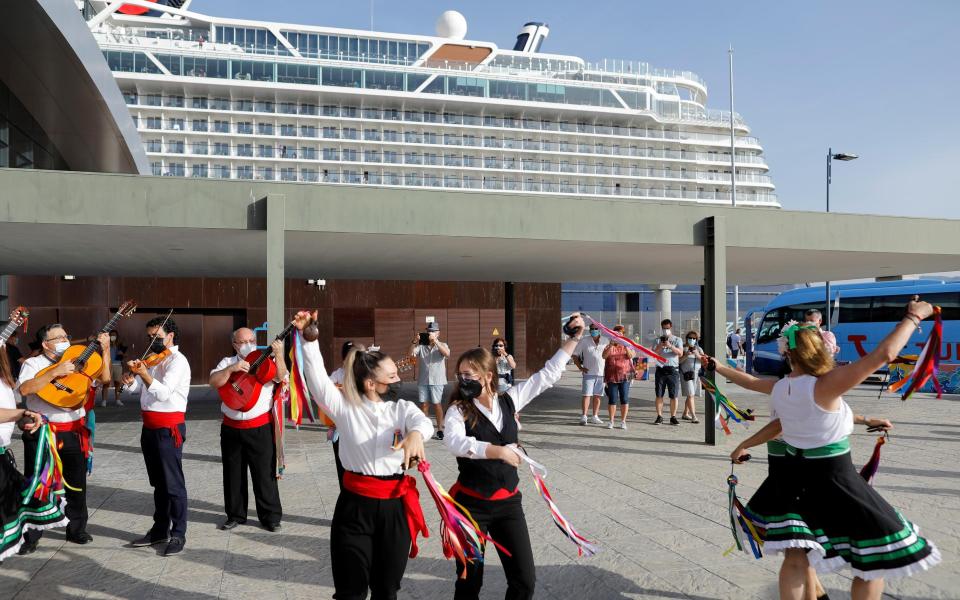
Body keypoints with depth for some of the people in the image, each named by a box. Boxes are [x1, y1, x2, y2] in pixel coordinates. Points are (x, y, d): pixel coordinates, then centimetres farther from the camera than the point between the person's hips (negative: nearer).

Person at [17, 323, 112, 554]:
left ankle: (76, 530, 27)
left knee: (77, 484, 12)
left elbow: (104, 378, 2)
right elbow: (24, 389, -21)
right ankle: (30, 537, 16)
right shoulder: (33, 364, -3)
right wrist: (55, 372, -27)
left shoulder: (77, 362, 9)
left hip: (74, 431, 4)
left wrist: (105, 350, -5)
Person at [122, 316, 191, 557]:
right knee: (157, 482, 16)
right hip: (149, 427, 9)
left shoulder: (177, 361, -12)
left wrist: (145, 375, -39)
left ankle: (178, 534, 4)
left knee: (173, 483, -3)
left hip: (168, 428, -8)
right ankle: (160, 529, 27)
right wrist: (131, 377, -15)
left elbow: (164, 393, -25)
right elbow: (135, 387, 7)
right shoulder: (152, 359, 15)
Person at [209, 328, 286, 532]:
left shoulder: (266, 361, 0)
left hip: (260, 427, -3)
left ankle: (271, 516, 11)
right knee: (233, 474, 13)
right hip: (231, 427, 3)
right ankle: (235, 515, 27)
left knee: (264, 474, 1)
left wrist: (278, 355, -30)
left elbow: (281, 377, -17)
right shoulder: (228, 362, 7)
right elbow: (213, 382, -7)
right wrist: (232, 369, -21)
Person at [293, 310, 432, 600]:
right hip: (355, 505, -2)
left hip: (395, 505, 2)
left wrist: (416, 434, -43)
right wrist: (309, 338, -23)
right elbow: (317, 377, -12)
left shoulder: (403, 408, 1)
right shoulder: (345, 408, -3)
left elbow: (423, 421, -19)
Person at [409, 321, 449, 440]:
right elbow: (411, 353, -7)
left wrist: (435, 341, -26)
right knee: (423, 404, 6)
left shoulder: (442, 345, 2)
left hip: (437, 381, -2)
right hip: (422, 380, 2)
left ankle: (440, 429, 8)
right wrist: (414, 342, -22)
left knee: (437, 404, 1)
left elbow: (447, 354, -19)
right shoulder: (421, 346, 5)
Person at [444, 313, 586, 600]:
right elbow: (455, 443, -30)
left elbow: (547, 375, 4)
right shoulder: (458, 410, -10)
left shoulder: (508, 401, 1)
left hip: (509, 502, 3)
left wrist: (574, 338, 2)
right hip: (472, 504, -3)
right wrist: (498, 451, -39)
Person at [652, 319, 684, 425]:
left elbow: (680, 353, -6)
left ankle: (673, 417, 6)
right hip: (660, 369, 1)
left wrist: (670, 346, -20)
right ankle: (659, 416, 7)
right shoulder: (658, 340, 12)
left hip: (673, 369, -1)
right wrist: (660, 346, -15)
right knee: (659, 395, 1)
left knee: (673, 396, -1)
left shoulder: (677, 340, 9)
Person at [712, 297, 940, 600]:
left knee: (796, 557, 16)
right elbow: (884, 354, -27)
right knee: (876, 562, 9)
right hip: (832, 480, -7)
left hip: (795, 477, 7)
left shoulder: (779, 388, -2)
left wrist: (715, 365, 36)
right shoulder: (824, 386, -23)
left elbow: (749, 381, 18)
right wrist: (914, 316, -14)